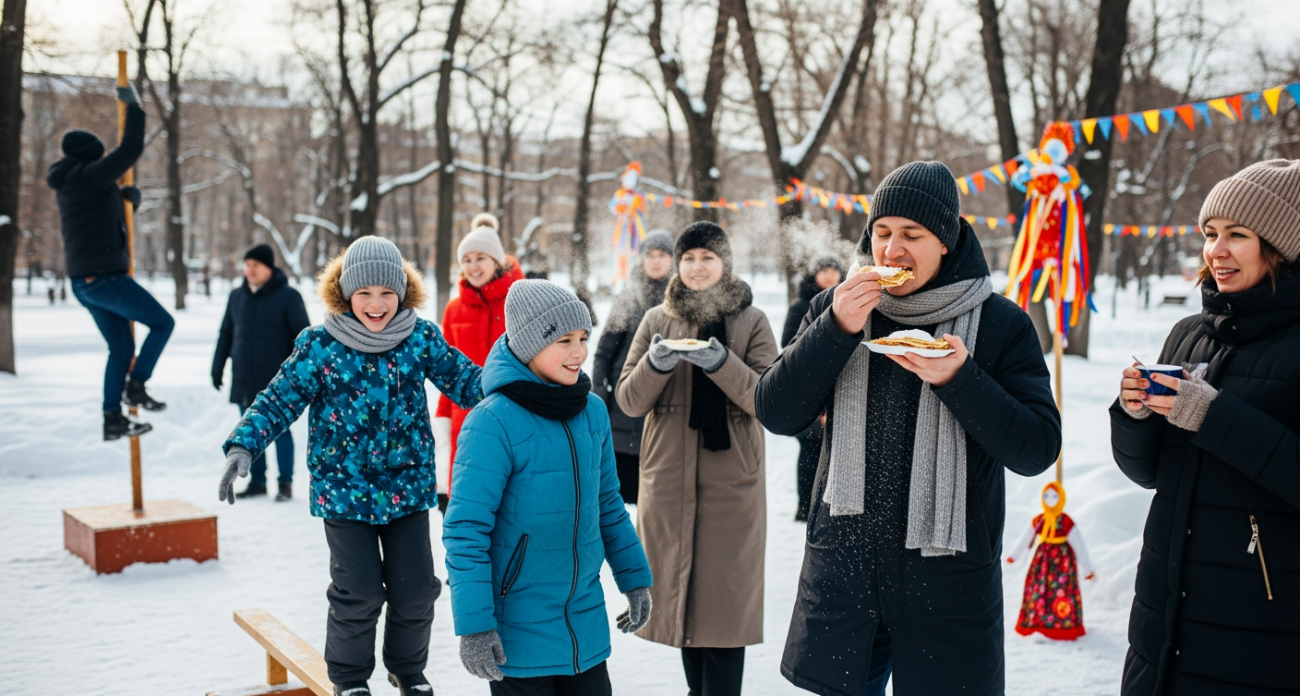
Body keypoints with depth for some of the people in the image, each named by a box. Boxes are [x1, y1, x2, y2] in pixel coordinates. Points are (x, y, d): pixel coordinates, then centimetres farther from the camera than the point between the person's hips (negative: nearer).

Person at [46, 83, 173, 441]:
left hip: (85, 281, 10)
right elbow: (131, 149, -18)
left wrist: (129, 195, 11)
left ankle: (113, 418, 13)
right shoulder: (88, 176, -12)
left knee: (121, 347, 13)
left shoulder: (69, 186, 19)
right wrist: (133, 107, -8)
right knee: (162, 322, 1)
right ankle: (135, 386, -4)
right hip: (104, 277, -10)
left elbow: (110, 206, 32)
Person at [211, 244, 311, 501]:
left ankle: (286, 484, 8)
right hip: (244, 380, 5)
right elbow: (225, 334, 16)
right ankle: (257, 482, 18)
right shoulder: (237, 296, 9)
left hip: (275, 380, -5)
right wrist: (217, 368, 14)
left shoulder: (288, 296, -7)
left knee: (279, 429, 1)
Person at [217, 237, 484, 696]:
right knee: (358, 593, 0)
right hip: (344, 489, -2)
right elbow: (279, 401, -9)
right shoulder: (320, 346, -9)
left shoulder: (422, 338, -3)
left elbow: (465, 380, 1)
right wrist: (243, 446, -24)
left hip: (408, 486, 2)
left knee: (416, 589, 8)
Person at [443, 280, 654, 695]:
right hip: (518, 631, -6)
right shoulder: (493, 422, -17)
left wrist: (634, 578, 15)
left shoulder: (593, 411, 3)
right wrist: (473, 624, -18)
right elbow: (466, 531, -17)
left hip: (586, 624, 6)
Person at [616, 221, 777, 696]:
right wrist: (654, 364, -15)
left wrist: (722, 363, -22)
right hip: (668, 480, 3)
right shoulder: (657, 321, 9)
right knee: (679, 592, 10)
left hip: (731, 483, -3)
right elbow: (629, 400, 4)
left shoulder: (751, 321, 2)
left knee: (724, 599, -4)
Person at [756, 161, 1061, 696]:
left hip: (947, 583, -2)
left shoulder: (1001, 325, -3)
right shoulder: (835, 308, 4)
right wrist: (836, 330, -15)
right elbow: (776, 415, -3)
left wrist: (959, 379, -22)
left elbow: (1036, 450, -8)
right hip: (842, 572, 2)